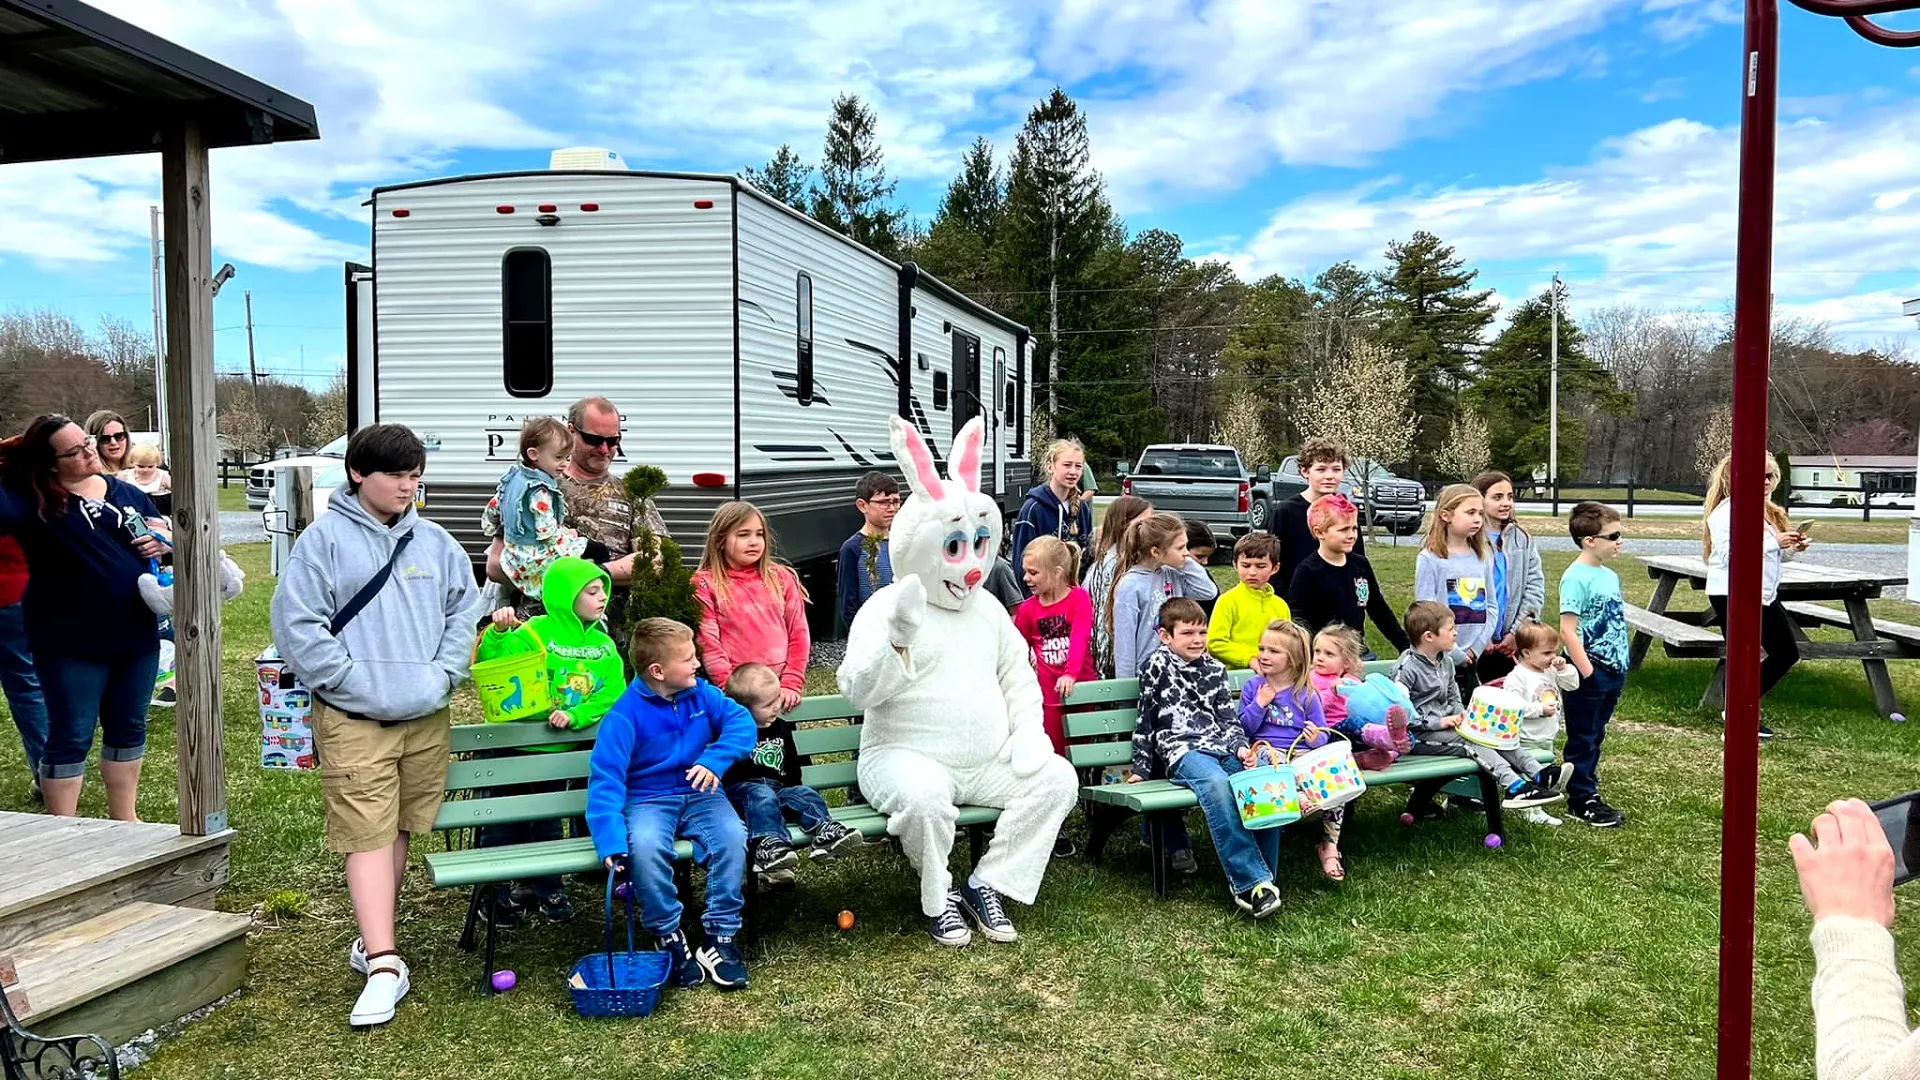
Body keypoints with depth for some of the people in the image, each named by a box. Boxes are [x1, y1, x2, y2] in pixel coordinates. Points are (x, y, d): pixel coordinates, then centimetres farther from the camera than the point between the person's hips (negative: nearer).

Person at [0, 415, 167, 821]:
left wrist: (162, 541, -2)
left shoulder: (125, 492, 8)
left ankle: (123, 817, 31)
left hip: (135, 634, 5)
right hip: (70, 642, -5)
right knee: (71, 737, 2)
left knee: (128, 728, 16)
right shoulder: (33, 500, -8)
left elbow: (162, 531, 20)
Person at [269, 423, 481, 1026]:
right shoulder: (323, 539, -4)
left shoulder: (435, 542, 9)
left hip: (427, 716, 5)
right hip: (353, 720, -4)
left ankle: (375, 936, 31)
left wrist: (441, 676, -1)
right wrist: (358, 683, -12)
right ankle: (384, 964, -3)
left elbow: (463, 613, 12)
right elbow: (297, 624, -9)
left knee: (401, 829, 14)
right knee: (367, 836, -5)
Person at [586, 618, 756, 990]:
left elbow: (741, 720, -7)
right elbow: (605, 780, -19)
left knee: (732, 835, -28)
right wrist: (611, 843, -32)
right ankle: (671, 941, -14)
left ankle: (721, 938, -15)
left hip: (699, 794, 3)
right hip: (648, 800, -3)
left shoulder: (700, 692, 0)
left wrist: (715, 760, -26)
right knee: (644, 845, -35)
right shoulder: (625, 714, -14)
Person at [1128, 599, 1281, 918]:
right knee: (1217, 784, -38)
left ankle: (1257, 882, -23)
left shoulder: (1215, 669, 22)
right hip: (1182, 750, -4)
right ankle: (1250, 880, -39)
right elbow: (1145, 716, 10)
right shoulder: (1157, 664, 10)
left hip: (1222, 746, 4)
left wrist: (1242, 747, -1)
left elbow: (1229, 718, 19)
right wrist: (1142, 767, 9)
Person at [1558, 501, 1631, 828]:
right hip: (1588, 673, -8)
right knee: (1582, 738, 3)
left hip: (1612, 671, 8)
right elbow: (1567, 631, -20)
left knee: (1595, 736, 17)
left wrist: (1620, 667, 14)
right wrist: (1587, 672, -19)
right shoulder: (1576, 578, -17)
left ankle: (1589, 793, 26)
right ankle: (1581, 799, 11)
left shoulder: (1610, 576, 10)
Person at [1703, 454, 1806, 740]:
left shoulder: (1768, 510, 13)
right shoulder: (1726, 511, -15)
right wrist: (1773, 540, -24)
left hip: (1764, 594, 10)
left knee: (1787, 653, 14)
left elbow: (1775, 555, 22)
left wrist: (1793, 547, 2)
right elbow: (1730, 553, -26)